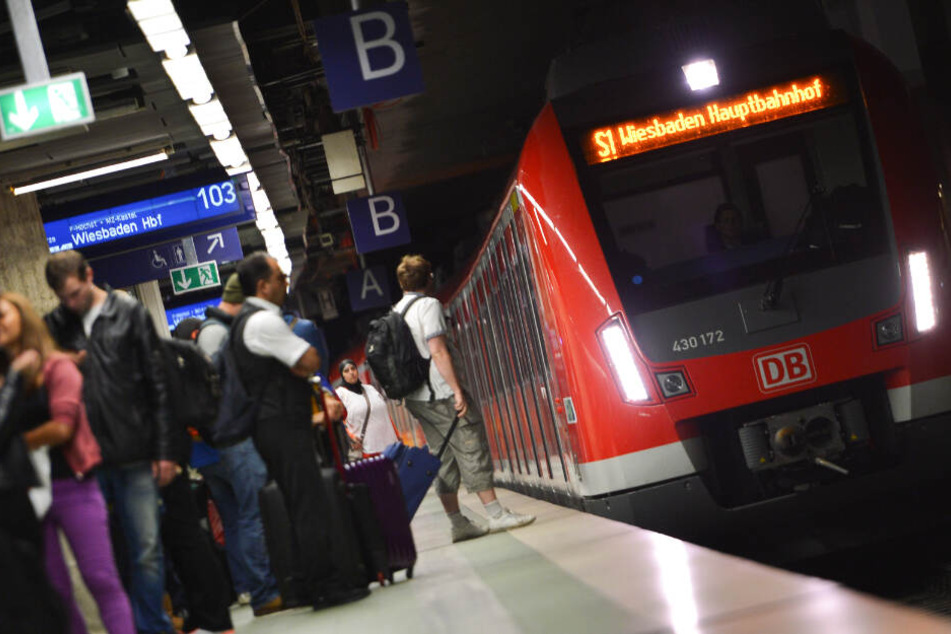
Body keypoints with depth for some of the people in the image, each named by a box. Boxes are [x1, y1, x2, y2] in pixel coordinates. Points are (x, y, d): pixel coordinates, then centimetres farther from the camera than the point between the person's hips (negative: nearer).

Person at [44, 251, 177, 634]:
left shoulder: (129, 313, 3)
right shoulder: (56, 324, 9)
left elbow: (157, 385, 2)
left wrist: (164, 450, -2)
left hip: (133, 456, -2)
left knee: (147, 551, 1)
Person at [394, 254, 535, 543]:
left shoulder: (394, 312, 15)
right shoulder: (428, 305, -8)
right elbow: (437, 351, -17)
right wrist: (457, 390, -17)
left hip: (415, 397, 8)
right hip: (441, 394, -8)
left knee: (444, 460, 9)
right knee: (472, 451, -3)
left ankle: (458, 523, 9)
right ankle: (496, 514, -2)